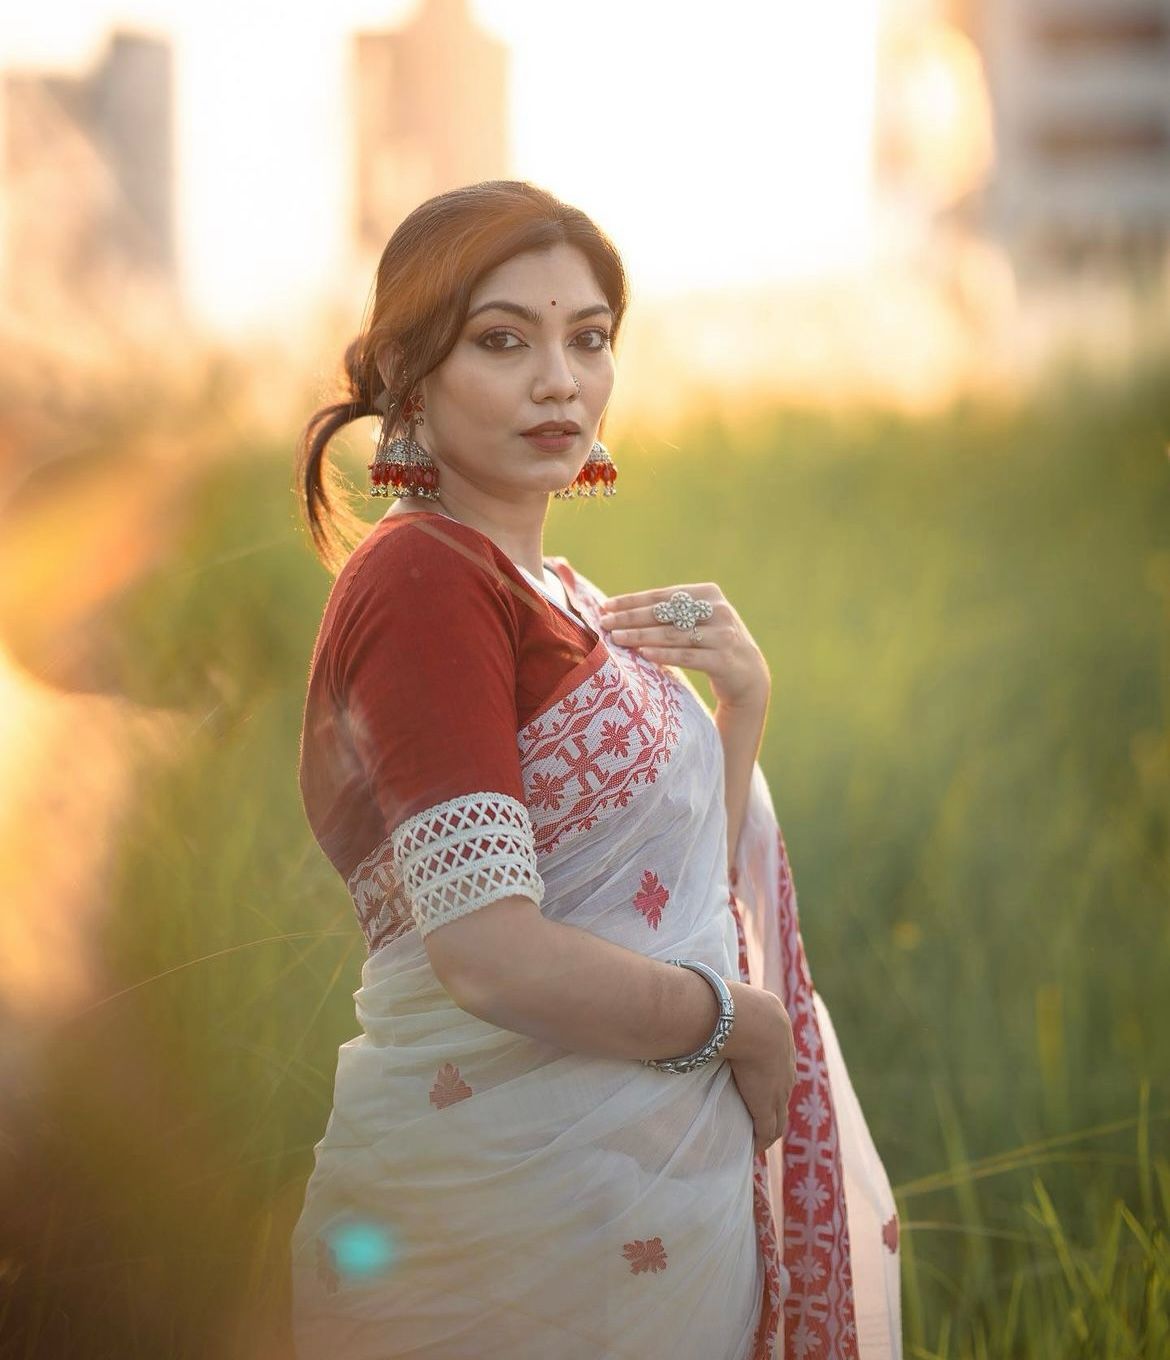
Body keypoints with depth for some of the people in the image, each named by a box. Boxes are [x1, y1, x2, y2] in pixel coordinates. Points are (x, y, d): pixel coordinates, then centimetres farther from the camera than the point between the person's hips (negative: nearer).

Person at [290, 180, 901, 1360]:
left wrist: (742, 704, 0)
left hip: (656, 1166, 9)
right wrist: (749, 1027, -9)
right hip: (516, 1198, -8)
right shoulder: (423, 577, -15)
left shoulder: (555, 592, 12)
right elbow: (493, 957, -24)